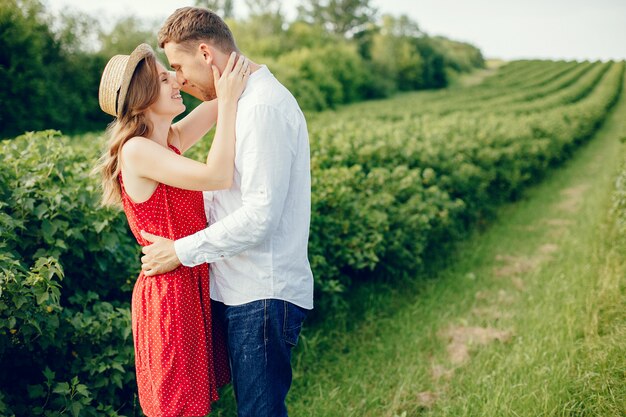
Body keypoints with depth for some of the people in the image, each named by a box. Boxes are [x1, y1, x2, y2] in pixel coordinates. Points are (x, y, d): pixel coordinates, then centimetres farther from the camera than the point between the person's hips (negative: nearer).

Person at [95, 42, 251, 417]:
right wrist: (229, 100, -21)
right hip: (170, 291, -8)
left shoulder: (170, 141, 7)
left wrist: (238, 77, -5)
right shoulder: (137, 150, -17)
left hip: (195, 287, 8)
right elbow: (218, 176, -27)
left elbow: (220, 102, 15)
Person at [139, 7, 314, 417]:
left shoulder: (263, 107, -18)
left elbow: (261, 215, -23)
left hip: (263, 294, -10)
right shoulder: (248, 100, 14)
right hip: (248, 289, 10)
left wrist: (181, 251, -15)